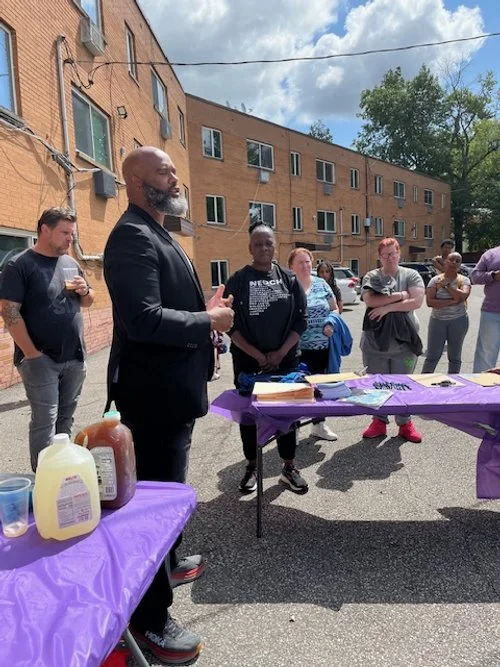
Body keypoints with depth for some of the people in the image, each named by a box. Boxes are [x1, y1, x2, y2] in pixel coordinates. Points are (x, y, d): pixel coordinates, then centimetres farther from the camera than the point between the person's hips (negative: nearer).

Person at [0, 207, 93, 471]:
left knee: (65, 419, 13)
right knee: (45, 422, -4)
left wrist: (85, 291, -3)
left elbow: (87, 302, 21)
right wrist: (31, 353, -17)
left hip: (75, 358, 6)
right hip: (41, 360, -6)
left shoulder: (71, 263, 12)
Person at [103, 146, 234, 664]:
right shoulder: (133, 236, -18)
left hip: (170, 388, 11)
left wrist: (204, 309, 5)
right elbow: (143, 318, -30)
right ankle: (149, 619, 19)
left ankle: (166, 563, 47)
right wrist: (208, 322, -18)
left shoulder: (156, 234, 16)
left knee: (166, 486, 25)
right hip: (153, 392, -11)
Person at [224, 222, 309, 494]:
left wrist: (280, 353, -9)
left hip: (286, 359, 1)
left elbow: (300, 320, 0)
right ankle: (251, 466, 25)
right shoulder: (238, 281, -3)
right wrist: (258, 355, -12)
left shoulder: (289, 279, 2)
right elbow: (231, 325, -7)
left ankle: (289, 467, 23)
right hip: (247, 361, -1)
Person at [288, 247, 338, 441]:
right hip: (297, 349, -4)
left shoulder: (321, 284, 7)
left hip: (323, 346, 4)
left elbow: (335, 308, 12)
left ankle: (319, 424, 29)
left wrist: (331, 323, -8)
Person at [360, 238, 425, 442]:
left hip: (403, 339, -1)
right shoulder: (371, 277, 4)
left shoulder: (411, 275, 2)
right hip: (375, 339, 1)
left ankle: (405, 423, 22)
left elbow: (416, 302, -11)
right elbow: (370, 300, -12)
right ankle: (379, 421, 24)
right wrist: (399, 296, -12)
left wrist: (387, 307, -14)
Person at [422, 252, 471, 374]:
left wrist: (447, 285, -12)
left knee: (455, 357, 11)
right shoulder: (435, 280, -2)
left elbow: (463, 296, -19)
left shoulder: (464, 280, 1)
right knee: (432, 356, 1)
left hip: (458, 321, 1)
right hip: (438, 320, -1)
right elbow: (430, 302, -13)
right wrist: (452, 301, -17)